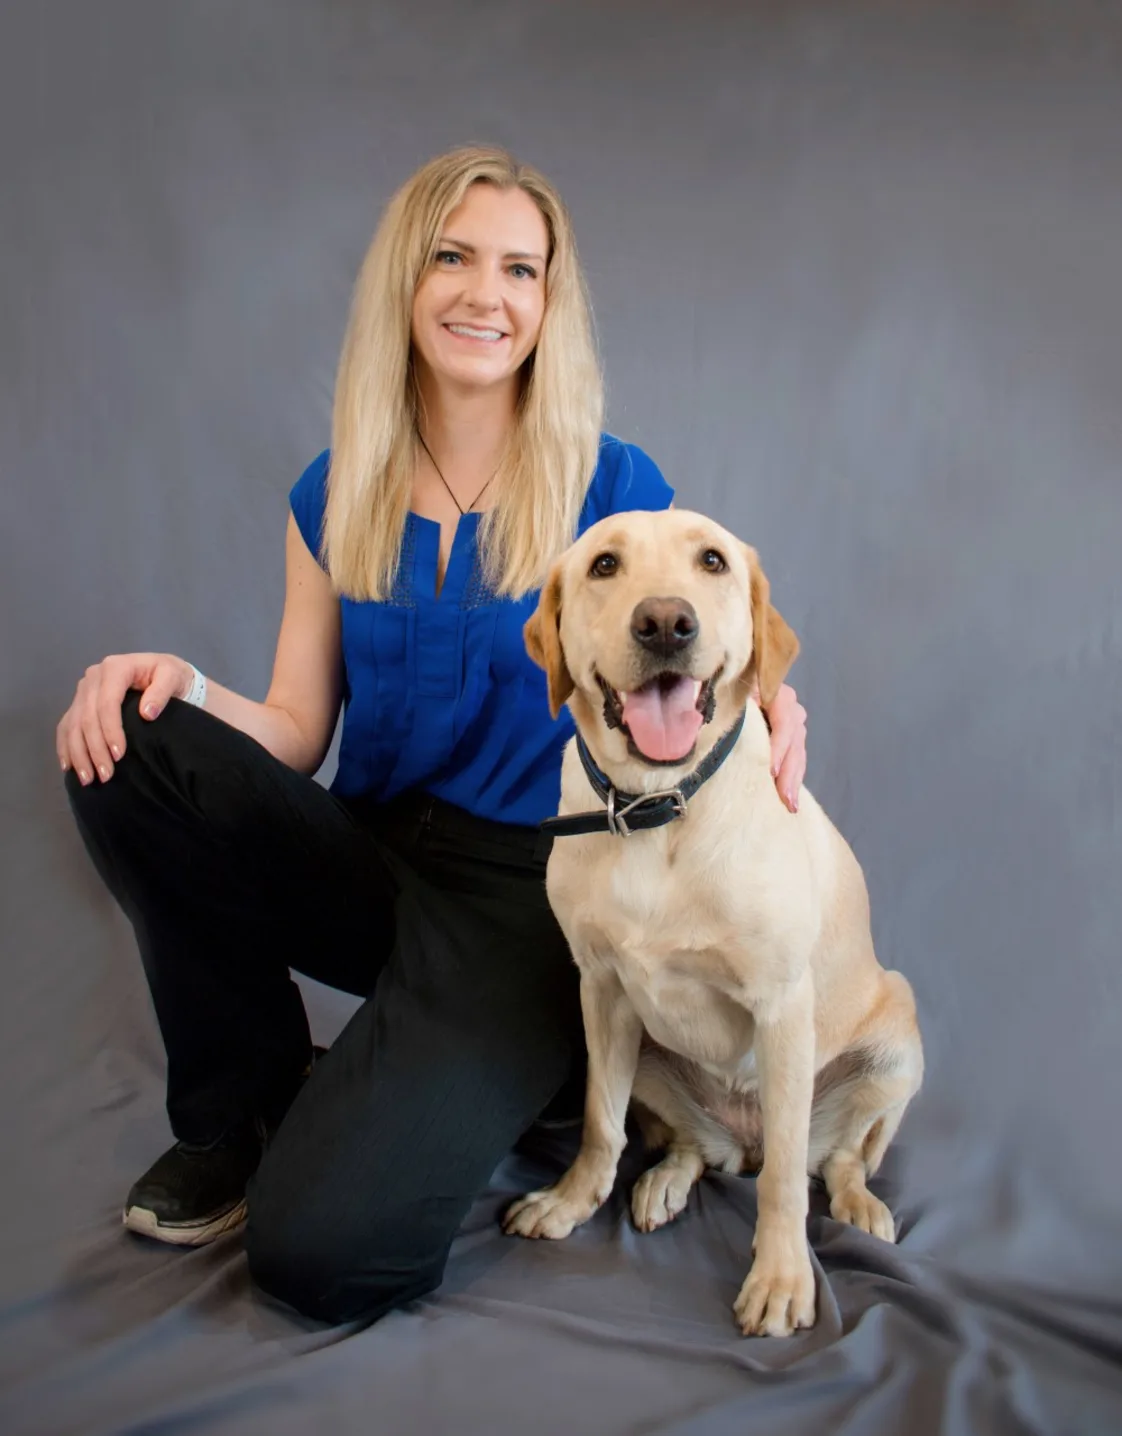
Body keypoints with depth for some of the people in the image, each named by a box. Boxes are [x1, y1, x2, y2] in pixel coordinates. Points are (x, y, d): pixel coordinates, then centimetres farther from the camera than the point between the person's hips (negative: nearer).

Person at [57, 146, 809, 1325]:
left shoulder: (615, 490, -5)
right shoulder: (335, 498, 6)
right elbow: (297, 735, 3)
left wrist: (756, 698, -24)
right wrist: (178, 684, -17)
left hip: (529, 886, -4)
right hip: (373, 860, 5)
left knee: (320, 1249, -20)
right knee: (128, 747, -22)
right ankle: (243, 1107, -3)